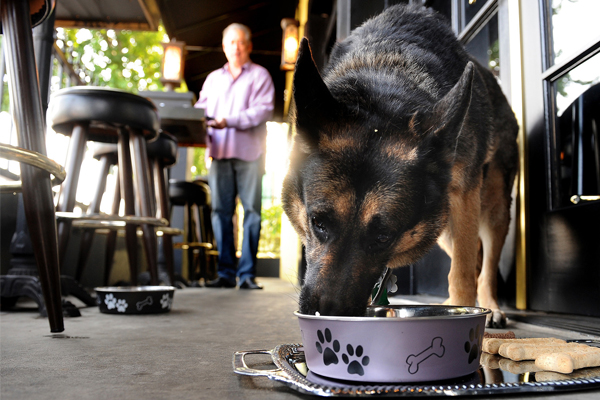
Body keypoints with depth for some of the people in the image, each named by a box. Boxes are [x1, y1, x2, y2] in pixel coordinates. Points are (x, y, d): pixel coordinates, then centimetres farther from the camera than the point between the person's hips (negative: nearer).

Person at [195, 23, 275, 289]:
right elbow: (200, 109, 17)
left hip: (249, 152, -4)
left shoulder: (259, 75, 8)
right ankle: (226, 272, 5)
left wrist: (229, 121, -16)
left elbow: (263, 110, -6)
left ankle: (247, 274, 0)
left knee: (252, 211, -5)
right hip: (220, 152, 4)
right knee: (221, 212, 0)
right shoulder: (213, 78, 23)